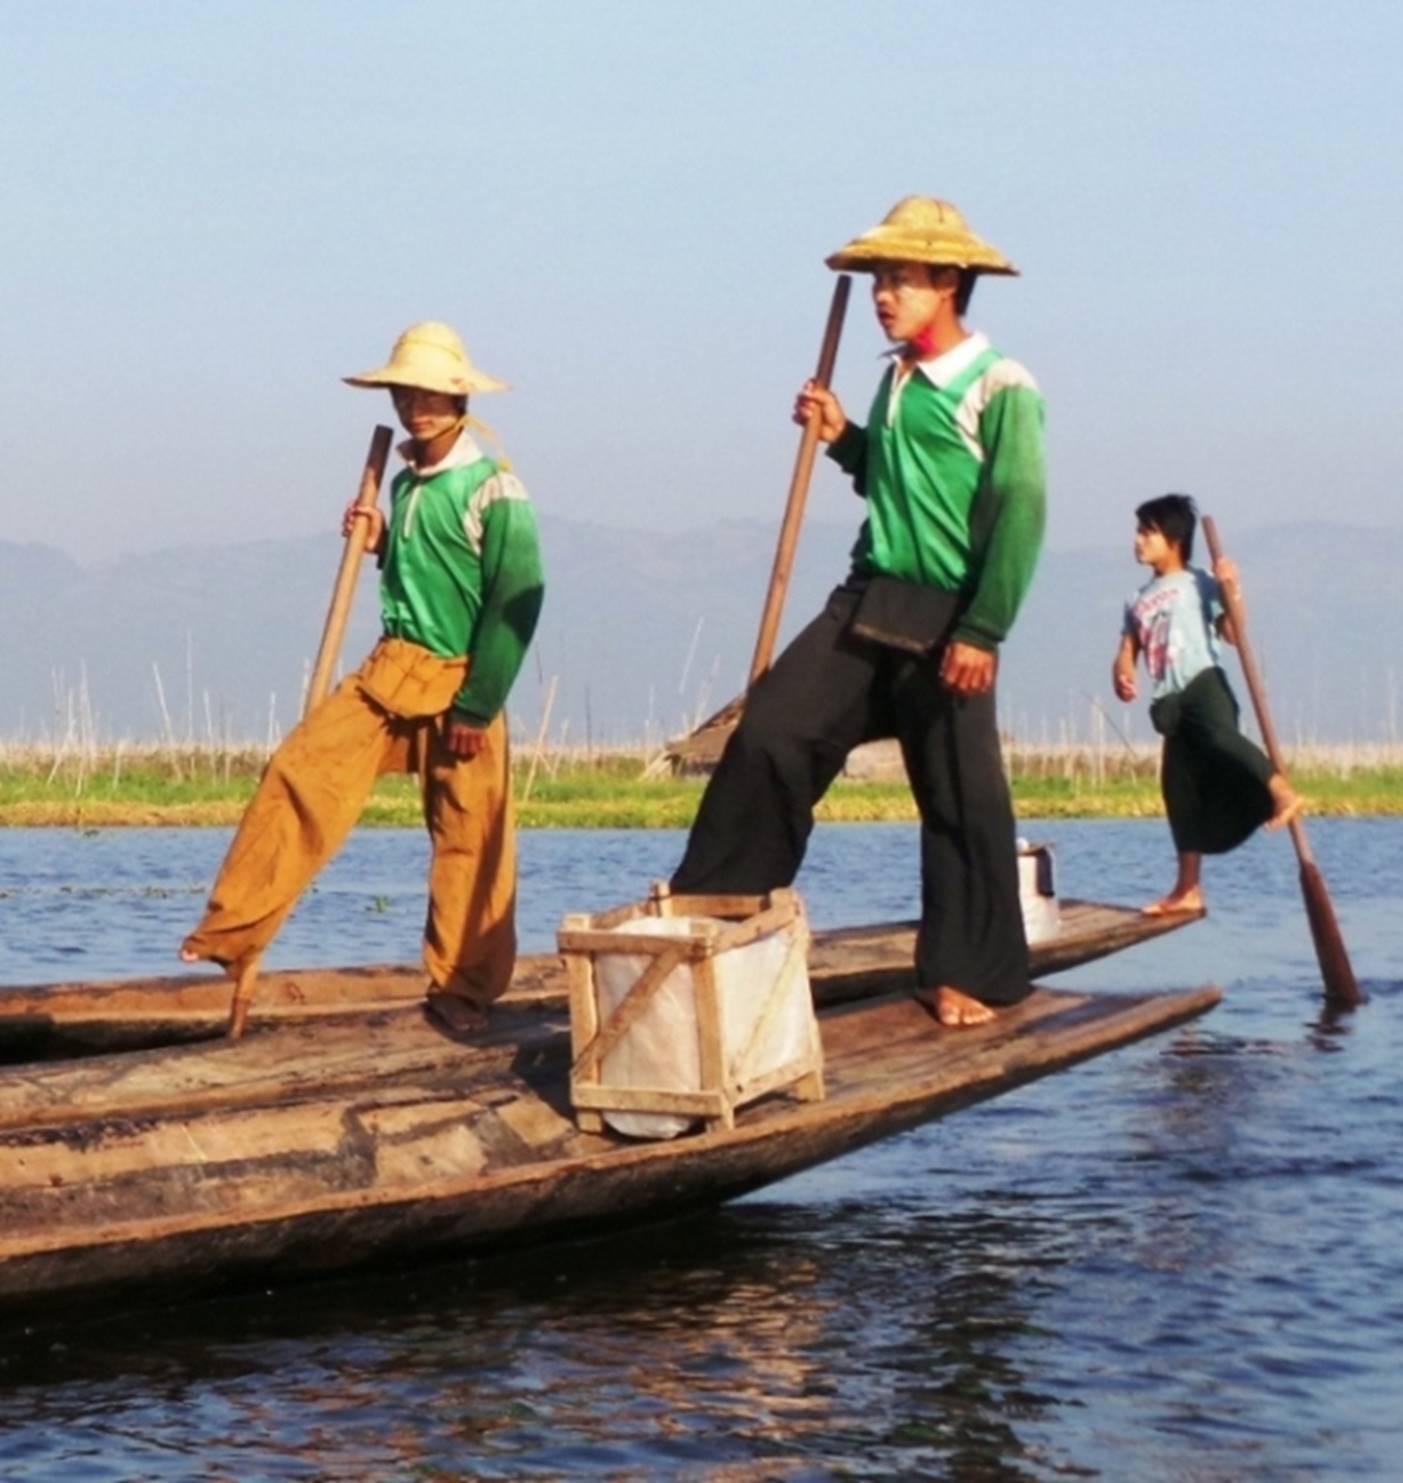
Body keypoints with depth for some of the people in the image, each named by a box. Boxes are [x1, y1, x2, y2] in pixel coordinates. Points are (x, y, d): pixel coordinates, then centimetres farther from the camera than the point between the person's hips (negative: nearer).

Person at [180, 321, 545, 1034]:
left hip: (457, 686, -6)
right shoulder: (405, 482, 11)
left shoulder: (492, 488, -11)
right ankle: (230, 934, -4)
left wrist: (476, 707, -17)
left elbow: (517, 602, -15)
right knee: (298, 773, -7)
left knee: (470, 842, -1)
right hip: (389, 671, 6)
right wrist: (381, 544, 3)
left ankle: (461, 991, 11)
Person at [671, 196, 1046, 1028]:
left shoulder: (1003, 388, -11)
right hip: (867, 605, 7)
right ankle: (711, 907, 1)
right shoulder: (896, 382, 14)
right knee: (769, 733, -6)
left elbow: (1019, 515, -16)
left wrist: (983, 631, -22)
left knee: (963, 801, 1)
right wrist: (843, 440, 9)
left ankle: (971, 976, 12)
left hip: (945, 624, -7)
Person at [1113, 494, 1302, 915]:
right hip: (1171, 701, 6)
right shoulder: (1139, 602, 22)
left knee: (1219, 736, -38)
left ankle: (1280, 791, -45)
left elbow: (1232, 633, -4)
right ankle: (1188, 889, 6)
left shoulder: (1199, 583, 4)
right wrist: (1122, 673, -7)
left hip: (1204, 683, -6)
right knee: (1178, 787, 4)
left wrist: (1231, 590, -17)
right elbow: (1128, 648, 15)